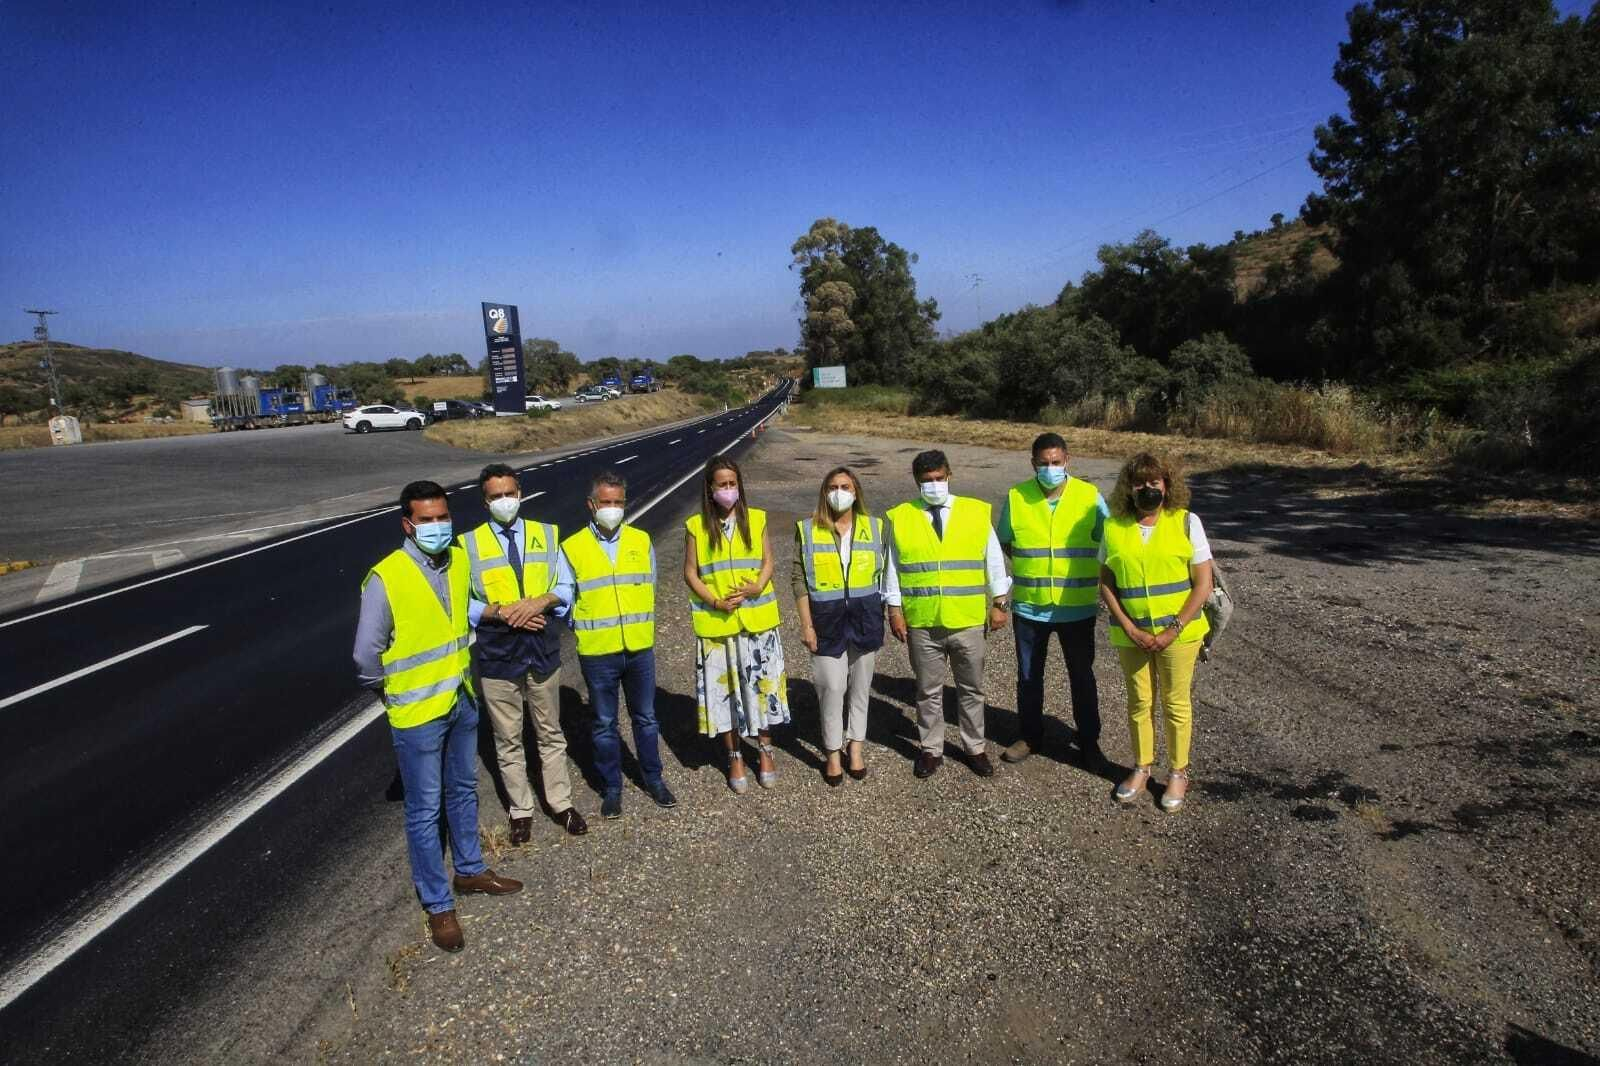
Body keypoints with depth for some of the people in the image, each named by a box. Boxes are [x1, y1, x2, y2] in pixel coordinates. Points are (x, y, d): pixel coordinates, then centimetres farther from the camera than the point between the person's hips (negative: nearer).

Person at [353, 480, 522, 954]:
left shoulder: (460, 561, -3)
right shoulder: (385, 578, -22)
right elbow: (366, 654, -15)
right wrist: (394, 691, -1)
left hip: (462, 701, 6)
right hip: (417, 714, -6)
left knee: (463, 793, 22)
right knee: (424, 810, 7)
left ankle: (470, 870, 41)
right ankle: (438, 904, 22)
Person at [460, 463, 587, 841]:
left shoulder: (547, 534, 2)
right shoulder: (469, 544, -5)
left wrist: (539, 601, -19)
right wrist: (502, 612, -20)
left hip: (543, 651, 2)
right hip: (497, 655, -1)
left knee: (551, 733, 15)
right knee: (508, 741, 12)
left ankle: (561, 803, 30)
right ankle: (521, 811, 28)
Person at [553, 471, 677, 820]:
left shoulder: (641, 541, 1)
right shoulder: (572, 548, -6)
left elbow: (649, 589, 9)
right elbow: (563, 595, -1)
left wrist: (640, 626, 7)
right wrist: (585, 628, -3)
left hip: (640, 648, 2)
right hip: (597, 653, -2)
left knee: (645, 718, 15)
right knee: (605, 724, 11)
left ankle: (653, 778, 31)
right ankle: (612, 787, 26)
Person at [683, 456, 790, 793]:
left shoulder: (756, 519, 1)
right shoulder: (696, 526, -3)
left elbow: (768, 561, 4)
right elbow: (690, 572, -1)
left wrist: (757, 588, -15)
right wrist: (715, 602, -14)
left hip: (757, 620, 1)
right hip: (716, 623, -1)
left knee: (761, 685, 8)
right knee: (724, 689, 6)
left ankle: (765, 751, 27)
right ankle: (734, 757, 22)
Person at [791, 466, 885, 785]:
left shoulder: (874, 528, 4)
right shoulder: (807, 530, -2)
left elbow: (884, 574, 9)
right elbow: (800, 580, -2)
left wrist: (882, 617, 6)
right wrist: (806, 624, -6)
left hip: (865, 616, 2)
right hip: (827, 618, -2)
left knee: (860, 686, 11)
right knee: (832, 688, -1)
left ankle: (855, 748, 26)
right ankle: (833, 754, 15)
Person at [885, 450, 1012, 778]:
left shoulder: (977, 512, 0)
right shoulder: (900, 518, -1)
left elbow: (994, 560, 4)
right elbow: (893, 567, 2)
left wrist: (998, 603, 2)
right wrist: (894, 610, -1)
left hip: (968, 622, 1)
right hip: (921, 623, 0)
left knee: (972, 689, 14)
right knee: (928, 690, 12)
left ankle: (975, 748, 30)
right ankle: (931, 749, 27)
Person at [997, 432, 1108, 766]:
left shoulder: (1090, 496, -7)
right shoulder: (1016, 497, -5)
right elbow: (1004, 542, 8)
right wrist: (1030, 563, -2)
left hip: (1077, 607, -1)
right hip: (1029, 606, 1)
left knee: (1082, 676, 13)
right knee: (1028, 676, 14)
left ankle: (1089, 740, 30)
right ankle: (1030, 736, 32)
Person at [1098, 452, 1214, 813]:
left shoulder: (1186, 522, -7)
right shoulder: (1114, 526, -2)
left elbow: (1203, 584, -7)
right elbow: (1106, 583, 1)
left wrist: (1173, 630, -13)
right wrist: (1130, 629, -9)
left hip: (1177, 633, -2)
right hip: (1130, 634, 2)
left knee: (1176, 704, 9)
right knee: (1138, 702, 13)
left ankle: (1178, 774, 25)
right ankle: (1141, 768, 31)